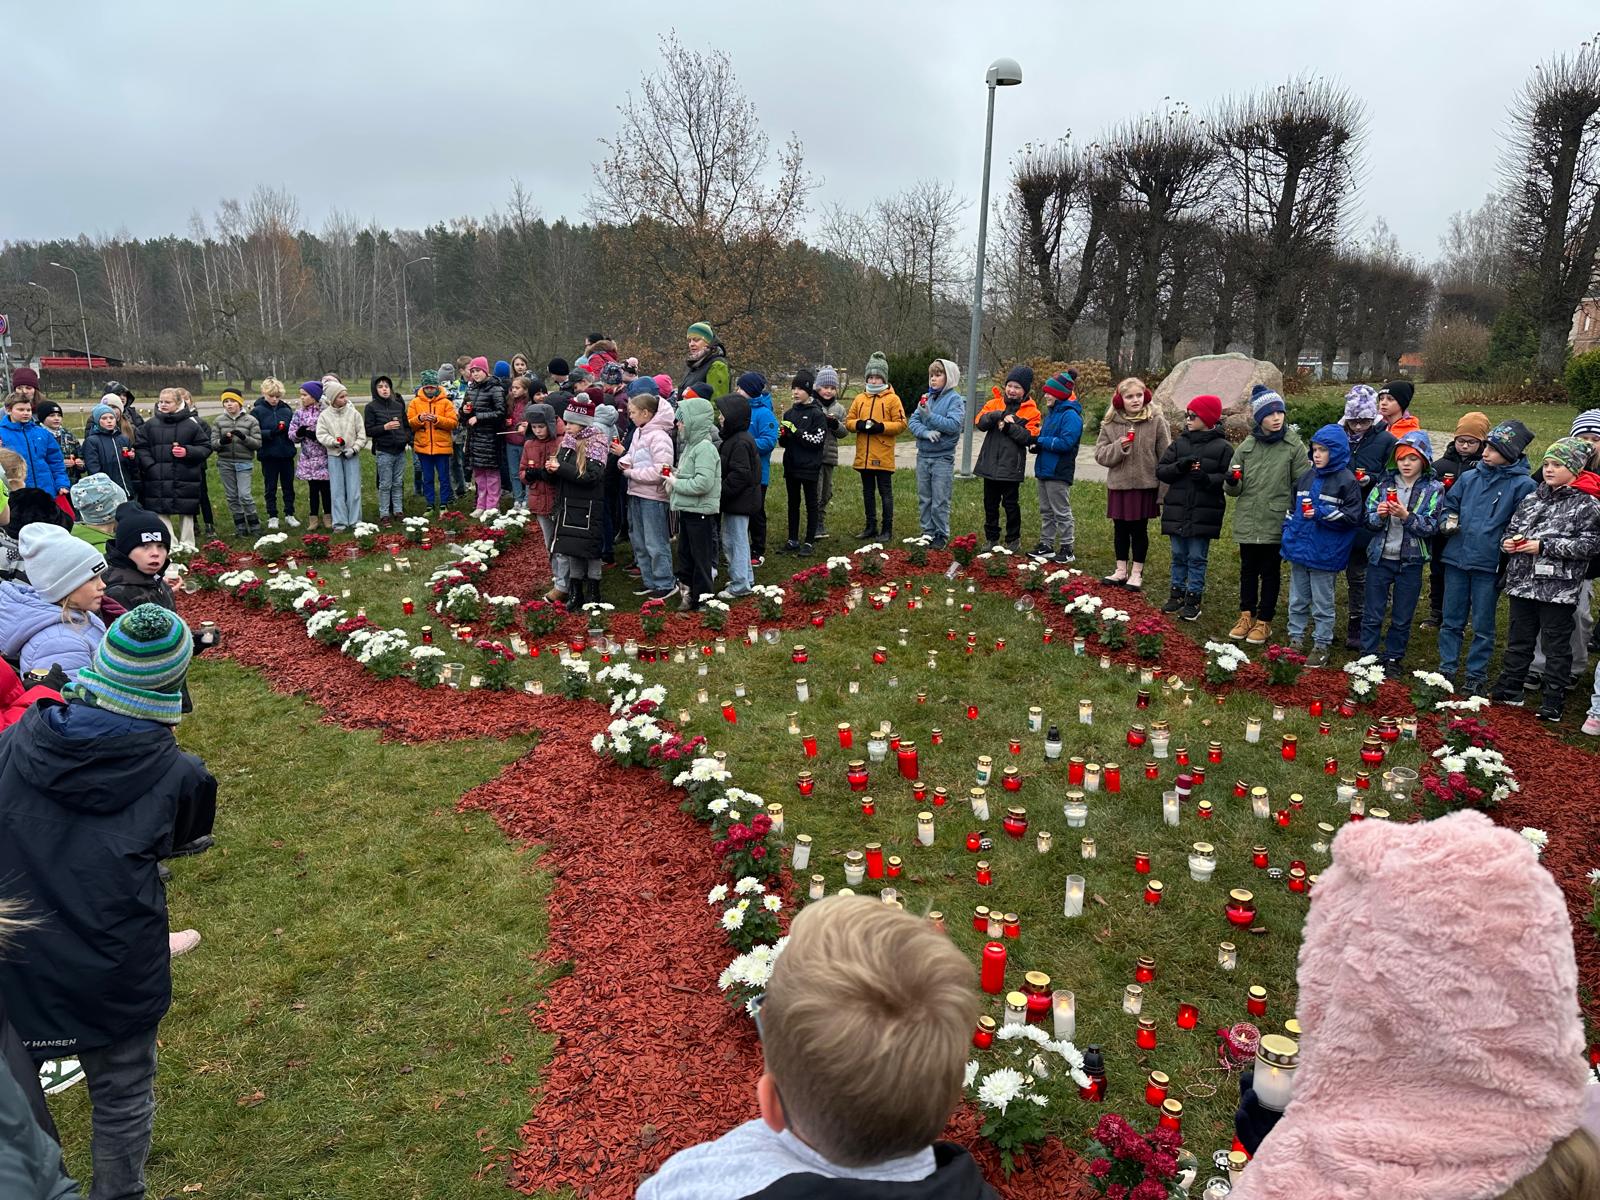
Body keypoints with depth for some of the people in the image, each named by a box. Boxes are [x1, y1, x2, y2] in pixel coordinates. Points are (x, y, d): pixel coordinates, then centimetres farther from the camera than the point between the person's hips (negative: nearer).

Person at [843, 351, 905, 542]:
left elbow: (901, 424, -6)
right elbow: (848, 421, 12)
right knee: (868, 492, 13)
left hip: (883, 457, -5)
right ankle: (871, 527, 22)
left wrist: (881, 426, -18)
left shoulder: (892, 399, -3)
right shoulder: (859, 398, 11)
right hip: (863, 456, 5)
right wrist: (859, 424, -9)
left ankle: (887, 529, 8)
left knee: (885, 492, 2)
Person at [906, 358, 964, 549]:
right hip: (923, 455, 5)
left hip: (943, 457, -5)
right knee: (924, 499, 11)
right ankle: (927, 533, 22)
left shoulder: (955, 399, -6)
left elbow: (954, 424, -20)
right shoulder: (927, 397, 7)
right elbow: (912, 421, 2)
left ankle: (942, 535, 11)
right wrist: (926, 432, -16)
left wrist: (930, 415, -23)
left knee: (940, 501, 0)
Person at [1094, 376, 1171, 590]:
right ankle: (1121, 570, 27)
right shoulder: (1110, 424, 1)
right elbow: (1100, 454, 0)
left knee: (1139, 530, 9)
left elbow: (1165, 458, -5)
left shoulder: (1157, 423, -6)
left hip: (1145, 486, -2)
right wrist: (1118, 447, -19)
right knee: (1120, 529, 13)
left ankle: (1137, 573, 21)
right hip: (1118, 486, 3)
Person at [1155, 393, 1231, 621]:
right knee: (1178, 556, 13)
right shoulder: (1179, 442, 6)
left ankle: (1193, 599, 13)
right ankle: (1177, 594, 25)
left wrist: (1207, 479, -24)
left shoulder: (1222, 447, -5)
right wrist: (1179, 466, -15)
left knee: (1197, 558, 4)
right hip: (1177, 511, 4)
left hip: (1204, 514, -4)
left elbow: (1229, 478, -8)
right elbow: (1160, 470, 3)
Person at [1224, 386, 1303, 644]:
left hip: (1276, 523, -3)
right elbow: (1234, 489, 6)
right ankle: (1246, 615, 28)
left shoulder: (1294, 446, -6)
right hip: (1247, 522, 3)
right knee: (1248, 570, 14)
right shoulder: (1247, 446, 1)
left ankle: (1264, 621, 20)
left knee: (1270, 572, 9)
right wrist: (1231, 481, -17)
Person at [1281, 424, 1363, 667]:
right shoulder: (1306, 477, 8)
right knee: (1297, 601, 16)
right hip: (1299, 549, 6)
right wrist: (1288, 533, 8)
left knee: (1322, 603, 6)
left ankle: (1322, 645, 17)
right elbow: (1292, 508, 16)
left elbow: (1352, 516, -13)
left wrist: (1321, 514, -22)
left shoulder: (1346, 481, -10)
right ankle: (1294, 638, 27)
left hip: (1324, 554, -6)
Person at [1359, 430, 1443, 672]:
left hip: (1410, 561, -1)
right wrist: (1379, 515, -19)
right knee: (1372, 614, 7)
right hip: (1380, 557, 1)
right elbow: (1368, 518, 1)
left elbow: (1432, 526, -12)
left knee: (1402, 618, 10)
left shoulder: (1433, 489, -4)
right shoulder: (1385, 483, 2)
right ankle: (1368, 656, 19)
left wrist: (1406, 516, -25)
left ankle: (1393, 658, 24)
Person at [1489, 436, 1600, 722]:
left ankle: (1553, 701, 13)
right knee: (1519, 639, 16)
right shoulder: (1533, 498, 10)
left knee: (1556, 646, 4)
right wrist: (1508, 541, -2)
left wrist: (1544, 546, -19)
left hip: (1559, 589, -6)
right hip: (1523, 582, 6)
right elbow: (1513, 528, 20)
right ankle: (1509, 689, 28)